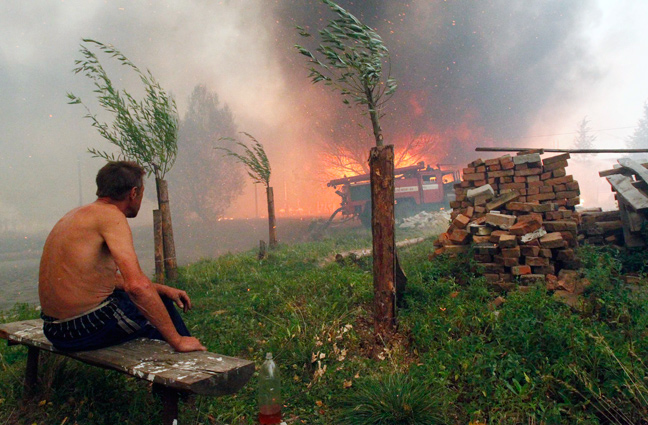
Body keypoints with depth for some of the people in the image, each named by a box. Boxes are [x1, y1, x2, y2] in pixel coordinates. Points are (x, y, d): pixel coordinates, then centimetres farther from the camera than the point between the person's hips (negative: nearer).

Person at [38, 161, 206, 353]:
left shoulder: (78, 215, 12)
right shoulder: (110, 215, -17)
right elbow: (136, 285, -28)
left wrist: (160, 289, 18)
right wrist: (176, 340, -23)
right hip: (89, 327, -9)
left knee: (161, 300, 24)